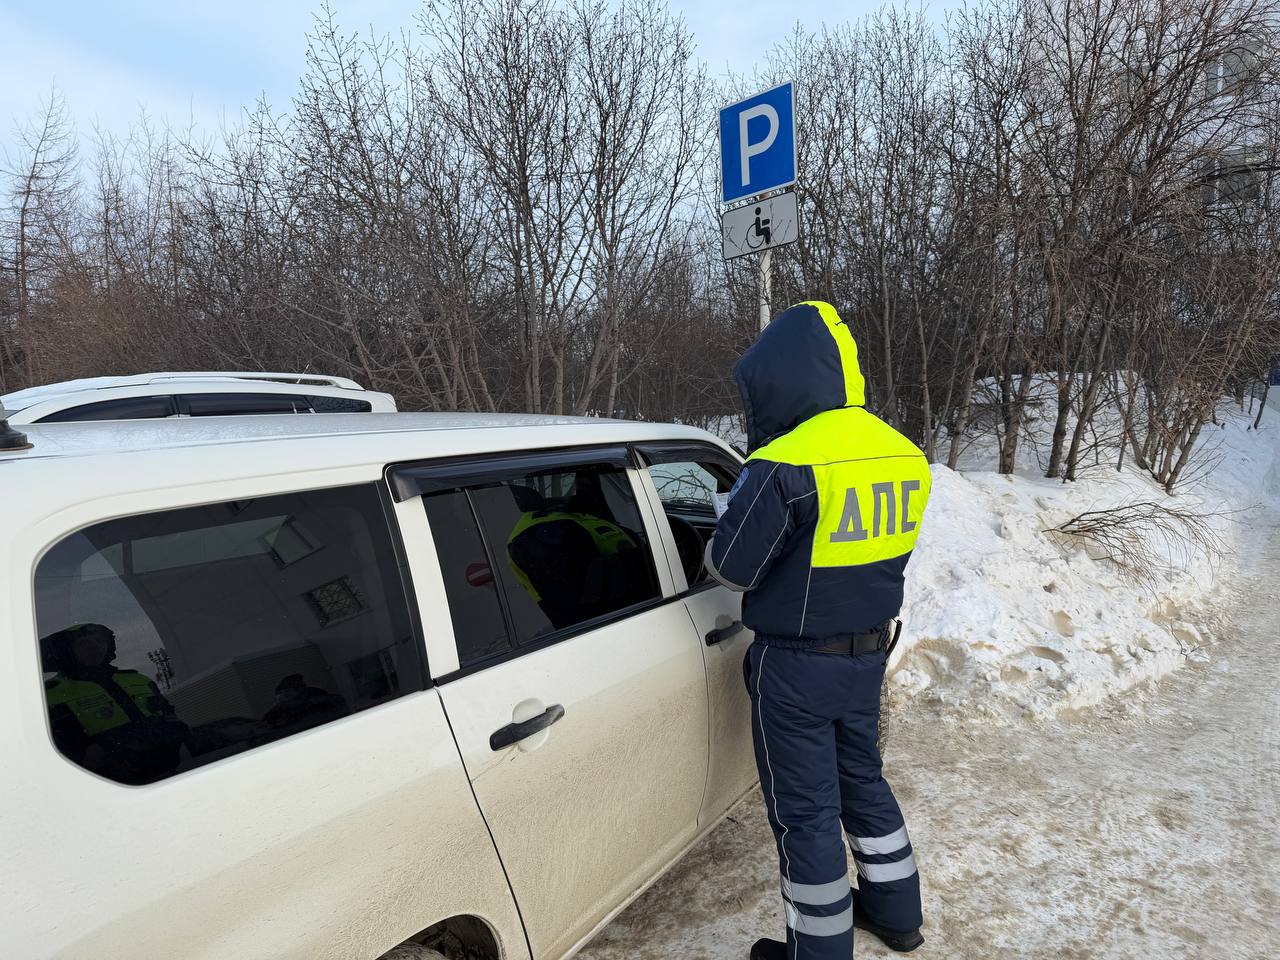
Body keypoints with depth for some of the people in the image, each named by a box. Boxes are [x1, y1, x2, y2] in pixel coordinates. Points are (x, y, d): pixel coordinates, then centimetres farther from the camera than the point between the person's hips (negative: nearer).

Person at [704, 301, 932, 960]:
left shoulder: (787, 465, -25)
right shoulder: (904, 457, 2)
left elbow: (731, 569, -19)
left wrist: (733, 527, 2)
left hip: (796, 666, -8)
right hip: (868, 654, 8)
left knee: (804, 812, 10)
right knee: (861, 778, 26)